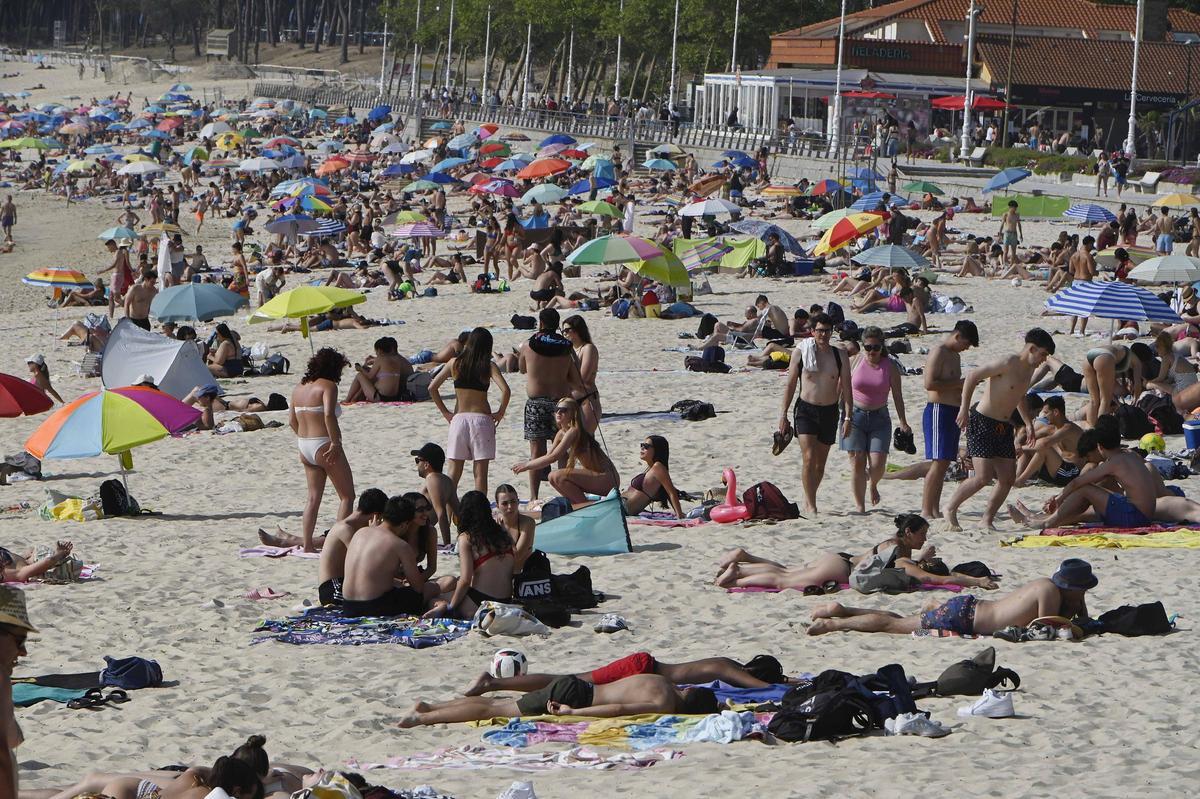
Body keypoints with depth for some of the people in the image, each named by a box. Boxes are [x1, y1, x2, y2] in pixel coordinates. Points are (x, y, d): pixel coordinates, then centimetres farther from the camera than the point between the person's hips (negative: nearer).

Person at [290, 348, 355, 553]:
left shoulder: (300, 388, 11)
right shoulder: (328, 386, -13)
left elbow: (292, 419, 16)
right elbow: (328, 415, -27)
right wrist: (336, 443, -22)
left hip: (304, 445, 8)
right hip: (324, 445, -8)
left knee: (313, 497, 14)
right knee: (347, 496, 2)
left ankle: (307, 545, 9)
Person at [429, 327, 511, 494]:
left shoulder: (455, 363, 3)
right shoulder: (488, 366, -4)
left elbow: (432, 388, 1)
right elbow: (505, 390, -17)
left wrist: (445, 412, 8)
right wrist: (500, 413, -2)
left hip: (459, 418, 2)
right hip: (481, 418, -2)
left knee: (454, 472, 7)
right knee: (480, 472, 2)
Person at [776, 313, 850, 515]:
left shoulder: (839, 356, 2)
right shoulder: (800, 353, -3)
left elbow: (846, 388, 2)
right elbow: (790, 385, 3)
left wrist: (848, 416, -8)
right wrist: (783, 414, 0)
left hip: (829, 411, 3)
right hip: (806, 409, -3)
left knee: (820, 462, 11)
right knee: (808, 458, -15)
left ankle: (809, 500, 27)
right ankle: (810, 504, -12)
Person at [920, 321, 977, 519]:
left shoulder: (955, 356, 20)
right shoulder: (938, 352, -10)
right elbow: (929, 384, -21)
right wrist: (959, 383, -15)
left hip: (952, 412, 10)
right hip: (938, 410, -10)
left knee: (944, 463, 7)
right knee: (938, 463, -13)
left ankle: (935, 510, 9)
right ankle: (926, 510, -13)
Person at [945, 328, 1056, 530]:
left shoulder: (1029, 369, 11)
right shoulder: (1007, 364, -17)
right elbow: (972, 377, -17)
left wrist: (1028, 422, 24)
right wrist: (964, 409, -21)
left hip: (1004, 427, 9)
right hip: (982, 423, -9)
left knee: (1008, 478, 3)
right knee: (984, 476, -15)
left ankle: (988, 519, 15)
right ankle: (951, 509, 2)